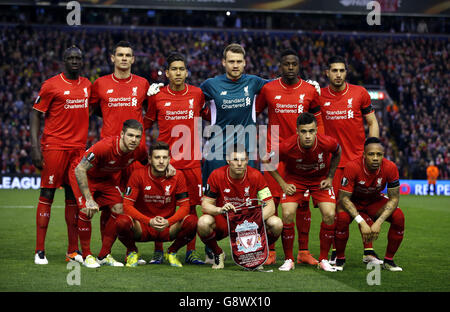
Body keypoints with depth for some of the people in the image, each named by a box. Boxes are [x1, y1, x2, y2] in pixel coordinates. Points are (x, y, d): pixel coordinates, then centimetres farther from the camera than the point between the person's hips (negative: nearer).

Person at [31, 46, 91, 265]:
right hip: (54, 146, -5)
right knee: (47, 194, -4)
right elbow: (36, 114, -5)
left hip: (78, 147, 5)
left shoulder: (87, 85, 12)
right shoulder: (51, 85, -5)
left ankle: (73, 251, 11)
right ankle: (40, 251, -2)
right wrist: (35, 146, -13)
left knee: (74, 195, 7)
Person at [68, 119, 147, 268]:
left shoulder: (139, 150, -21)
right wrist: (88, 199, -35)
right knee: (86, 210, -23)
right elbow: (80, 169, -34)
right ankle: (86, 256, -6)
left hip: (107, 177, 6)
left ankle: (104, 256, 4)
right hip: (83, 174, -6)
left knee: (119, 210, -9)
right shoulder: (104, 146, -40)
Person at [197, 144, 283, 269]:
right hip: (223, 222, -1)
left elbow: (270, 206, -13)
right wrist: (220, 209, -35)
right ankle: (217, 253, -1)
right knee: (203, 222, -34)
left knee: (276, 223, -26)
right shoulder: (217, 175, -13)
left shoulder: (256, 176, -12)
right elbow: (205, 205, -12)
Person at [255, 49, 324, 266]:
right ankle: (270, 252, 3)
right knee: (272, 201, -4)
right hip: (274, 152, -1)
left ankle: (303, 252, 10)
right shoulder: (268, 89, 3)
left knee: (303, 203, 3)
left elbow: (318, 122, 13)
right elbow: (254, 114, 15)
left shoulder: (310, 91, 5)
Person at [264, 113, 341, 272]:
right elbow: (267, 161, -10)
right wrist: (283, 184, -12)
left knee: (329, 215, -16)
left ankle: (323, 260, 0)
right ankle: (288, 260, -1)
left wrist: (330, 177, -3)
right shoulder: (287, 146, -30)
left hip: (320, 178, 1)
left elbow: (337, 153, -1)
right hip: (295, 179, -1)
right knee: (287, 215, -18)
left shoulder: (327, 143, -29)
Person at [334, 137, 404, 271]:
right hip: (353, 201, -2)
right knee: (342, 217, -34)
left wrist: (379, 222, -29)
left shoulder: (390, 168, -25)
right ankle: (340, 259, -10)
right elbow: (344, 198, -27)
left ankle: (389, 260, -4)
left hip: (375, 200, 3)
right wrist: (361, 222, -36)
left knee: (399, 216, -23)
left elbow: (394, 199, -16)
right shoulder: (353, 167, -32)